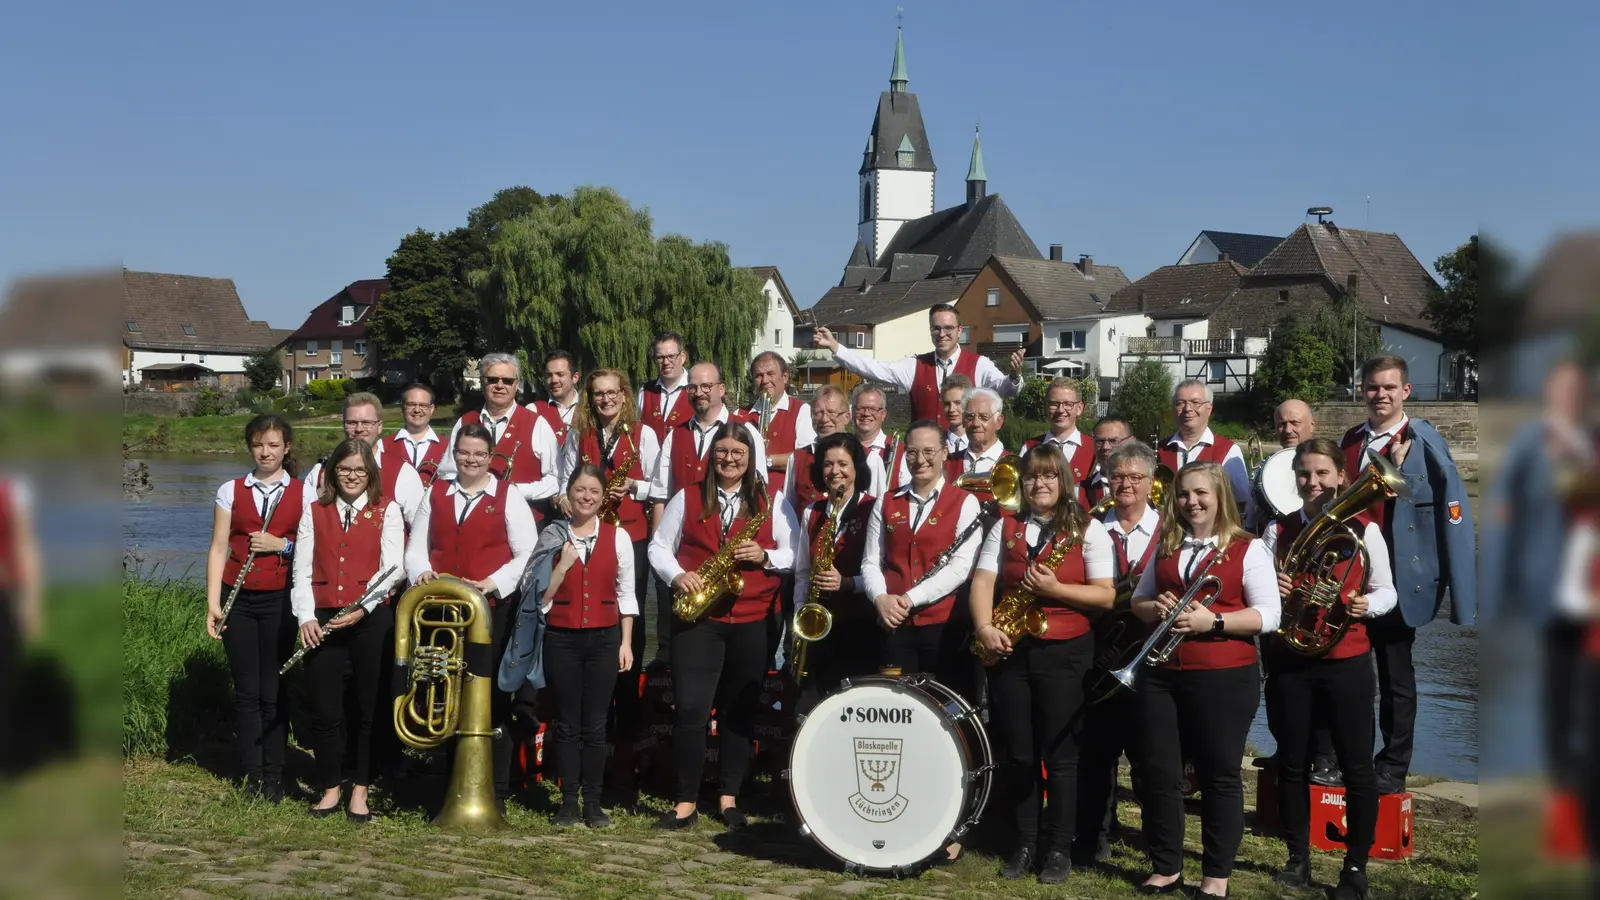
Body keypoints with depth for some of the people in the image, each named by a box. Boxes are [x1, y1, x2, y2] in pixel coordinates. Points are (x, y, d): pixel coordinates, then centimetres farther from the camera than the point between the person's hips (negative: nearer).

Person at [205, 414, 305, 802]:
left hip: (281, 600, -1)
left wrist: (283, 545, -14)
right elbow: (218, 549, 4)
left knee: (273, 690, 0)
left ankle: (273, 775, 9)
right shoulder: (231, 491, 7)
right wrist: (213, 603, -3)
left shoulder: (304, 494, 4)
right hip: (239, 598, 1)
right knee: (246, 689, 3)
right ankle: (252, 774, 12)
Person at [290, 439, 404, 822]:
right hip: (323, 621, 2)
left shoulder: (388, 511, 4)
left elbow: (393, 568, -5)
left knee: (368, 707, 3)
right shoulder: (314, 511, 12)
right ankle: (330, 788, 16)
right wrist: (305, 617, -7)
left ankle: (360, 790, 14)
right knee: (324, 708, 2)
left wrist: (362, 608, -18)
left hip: (372, 620, -2)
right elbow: (302, 570, 6)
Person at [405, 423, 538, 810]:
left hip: (494, 610, -3)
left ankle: (496, 792, 4)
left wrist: (493, 583, -15)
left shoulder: (508, 497, 3)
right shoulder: (435, 495, 15)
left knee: (493, 700, -3)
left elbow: (527, 555, -2)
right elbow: (416, 547, 15)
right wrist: (422, 571, -6)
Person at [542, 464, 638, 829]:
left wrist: (626, 642, 2)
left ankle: (593, 803, 10)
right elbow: (541, 597, -1)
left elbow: (626, 594, 7)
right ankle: (568, 802, 10)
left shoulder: (618, 537, 4)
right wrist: (563, 564, -13)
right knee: (567, 723, 4)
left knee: (595, 725, 3)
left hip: (604, 638, 0)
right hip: (562, 638, 0)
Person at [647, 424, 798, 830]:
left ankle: (729, 797, 20)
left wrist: (764, 556, -15)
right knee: (690, 709, -8)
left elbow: (794, 553, 4)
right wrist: (678, 575, -11)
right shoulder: (687, 498, 7)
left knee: (740, 710, 8)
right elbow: (658, 546, 7)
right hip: (697, 618, -1)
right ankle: (685, 800, 1)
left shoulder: (772, 501, 6)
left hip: (754, 621, 1)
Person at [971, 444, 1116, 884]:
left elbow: (1106, 595, -7)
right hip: (1010, 650, 3)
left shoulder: (1088, 530, -1)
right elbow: (983, 581, -2)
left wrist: (1055, 589, -19)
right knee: (1017, 754, 8)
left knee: (1060, 754, 1)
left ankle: (1059, 848, 12)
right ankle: (1023, 844, 19)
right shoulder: (1005, 528, 8)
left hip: (1064, 652, -3)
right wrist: (984, 627, -18)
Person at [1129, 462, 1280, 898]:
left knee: (1219, 776, 3)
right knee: (1158, 773, 7)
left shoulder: (1248, 549, -3)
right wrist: (1156, 609, -5)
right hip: (1159, 674, 5)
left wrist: (1213, 621, -21)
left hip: (1224, 678, -5)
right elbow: (1138, 600, 17)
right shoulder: (1165, 546, 13)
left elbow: (1268, 616, -10)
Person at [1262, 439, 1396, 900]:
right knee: (1292, 765, 10)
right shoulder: (1278, 530, 4)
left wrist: (1366, 605, -20)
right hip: (1289, 662, 2)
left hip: (1346, 661, -2)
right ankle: (1298, 859, 24)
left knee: (1356, 766, 1)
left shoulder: (1363, 529, -2)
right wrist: (1271, 591, -16)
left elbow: (1386, 591, 2)